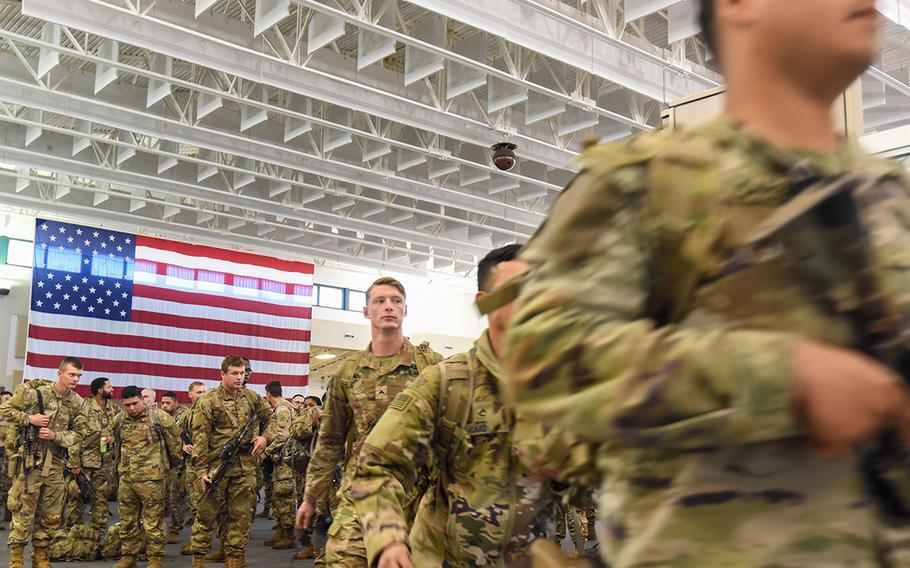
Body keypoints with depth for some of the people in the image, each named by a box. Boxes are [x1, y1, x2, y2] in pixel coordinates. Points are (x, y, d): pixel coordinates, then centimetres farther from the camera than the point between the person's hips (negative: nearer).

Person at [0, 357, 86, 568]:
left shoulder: (77, 403, 4)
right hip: (30, 461, -5)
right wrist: (30, 419, -17)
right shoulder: (35, 392, -9)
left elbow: (78, 433, 8)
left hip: (55, 465, 5)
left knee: (51, 516, 11)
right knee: (23, 512, 0)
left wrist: (55, 436, -10)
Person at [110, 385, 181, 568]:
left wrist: (169, 464, 9)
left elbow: (174, 443, -1)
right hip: (126, 477, 5)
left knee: (153, 520, 0)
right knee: (127, 519, 12)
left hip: (152, 477, -5)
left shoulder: (160, 417, -9)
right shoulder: (119, 420, 7)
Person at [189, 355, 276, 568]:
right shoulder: (208, 401, -5)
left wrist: (265, 437, 1)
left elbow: (270, 418, 21)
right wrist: (201, 470, -14)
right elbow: (200, 438, -8)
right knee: (207, 514, 3)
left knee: (240, 516, 8)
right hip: (216, 466, -4)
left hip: (246, 468, 4)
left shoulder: (252, 398, 8)